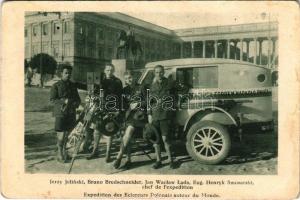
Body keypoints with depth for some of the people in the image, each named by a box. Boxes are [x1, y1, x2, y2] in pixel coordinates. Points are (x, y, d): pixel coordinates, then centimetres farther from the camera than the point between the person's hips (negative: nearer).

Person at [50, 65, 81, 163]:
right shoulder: (56, 86, 0)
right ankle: (60, 153, 8)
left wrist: (76, 103, -5)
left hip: (71, 113, 5)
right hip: (61, 113, -4)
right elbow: (52, 99, -7)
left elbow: (78, 98, 18)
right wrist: (64, 101, -19)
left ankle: (64, 150, 25)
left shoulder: (73, 85, 15)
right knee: (61, 133, -6)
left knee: (67, 132, 9)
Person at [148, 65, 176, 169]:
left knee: (165, 138, -4)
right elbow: (149, 100, 10)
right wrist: (149, 114, 5)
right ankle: (158, 160, 20)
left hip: (165, 115, -3)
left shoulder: (168, 83, 1)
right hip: (154, 115, 3)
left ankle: (170, 159, 14)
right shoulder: (152, 85, 10)